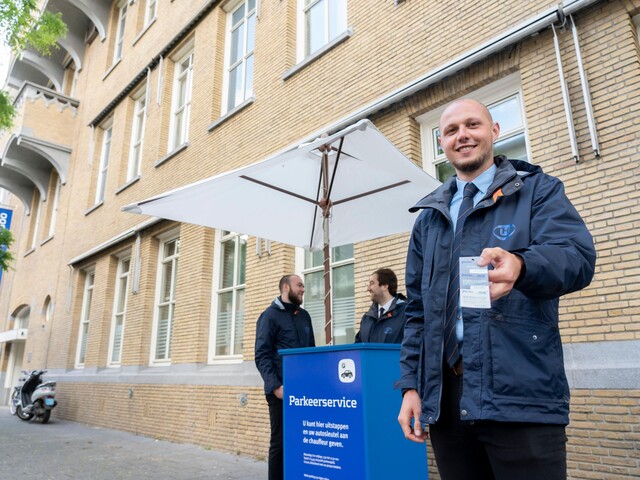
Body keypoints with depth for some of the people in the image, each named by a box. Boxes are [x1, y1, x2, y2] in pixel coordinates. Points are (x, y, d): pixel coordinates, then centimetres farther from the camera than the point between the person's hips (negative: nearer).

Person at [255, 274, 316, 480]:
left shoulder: (304, 315, 15)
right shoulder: (270, 315, -4)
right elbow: (262, 356, -11)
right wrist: (275, 386, -20)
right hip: (282, 390, -6)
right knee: (280, 441, 2)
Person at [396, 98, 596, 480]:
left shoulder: (538, 191, 5)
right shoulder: (429, 217, 15)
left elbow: (579, 256, -14)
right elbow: (418, 309, 14)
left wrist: (520, 265, -36)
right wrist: (411, 385, 8)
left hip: (521, 394, -3)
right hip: (446, 397, 4)